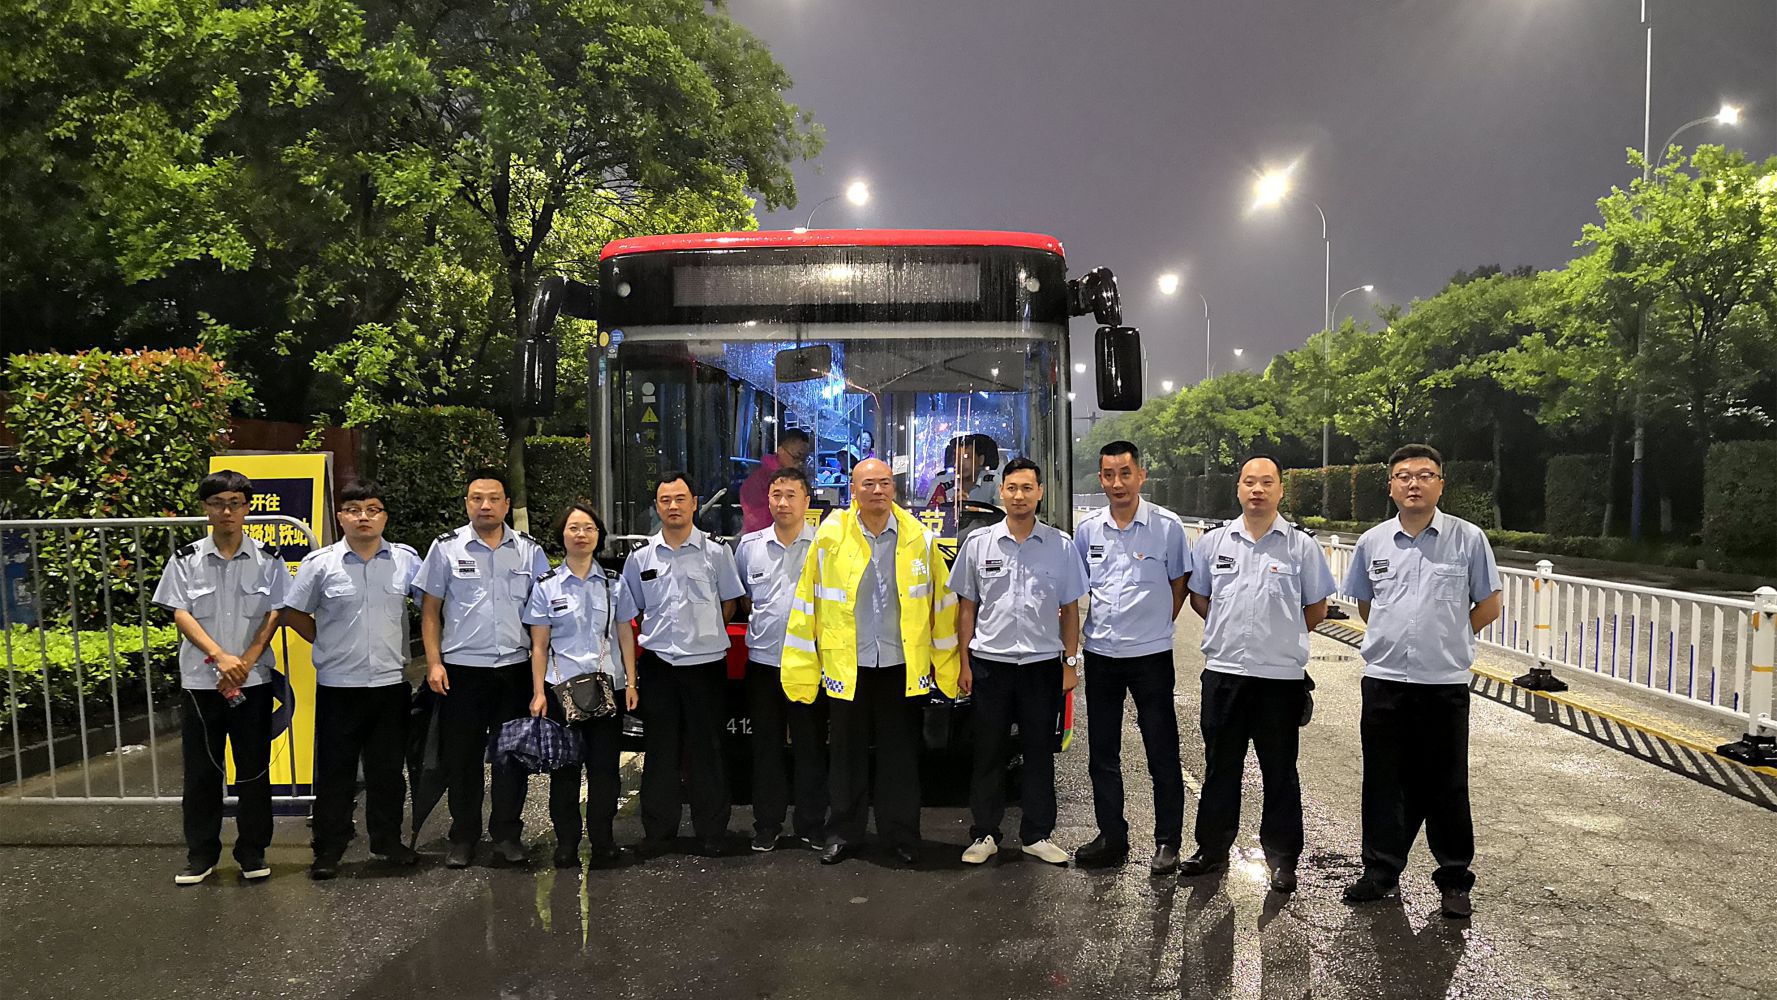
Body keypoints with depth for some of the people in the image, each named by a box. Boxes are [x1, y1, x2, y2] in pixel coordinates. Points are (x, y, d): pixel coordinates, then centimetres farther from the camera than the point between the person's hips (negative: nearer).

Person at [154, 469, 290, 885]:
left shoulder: (267, 560, 2)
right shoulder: (187, 560, 2)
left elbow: (274, 614, -1)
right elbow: (180, 614, -4)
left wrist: (245, 663, -12)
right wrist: (220, 657, -17)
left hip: (253, 680, 0)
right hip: (200, 680, 1)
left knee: (254, 769, 5)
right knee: (201, 771, 7)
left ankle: (252, 852, 16)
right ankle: (200, 855, 19)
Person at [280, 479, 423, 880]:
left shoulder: (406, 559, 1)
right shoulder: (320, 564, -3)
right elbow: (294, 613, 6)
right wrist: (329, 644, 2)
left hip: (391, 681, 2)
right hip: (338, 684, -2)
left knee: (388, 768, 12)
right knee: (335, 771, 6)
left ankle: (387, 840, 26)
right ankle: (328, 850, 16)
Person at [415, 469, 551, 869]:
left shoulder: (529, 550, 6)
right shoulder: (446, 547, 3)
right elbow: (430, 610, 5)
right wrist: (434, 662, -3)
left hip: (515, 667, 1)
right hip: (460, 669, -1)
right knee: (462, 758, 6)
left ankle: (507, 835, 18)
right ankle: (463, 839, 18)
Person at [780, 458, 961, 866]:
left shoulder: (919, 538, 1)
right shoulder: (830, 537, -2)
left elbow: (942, 601, 5)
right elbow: (807, 602, -1)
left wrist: (946, 663, 4)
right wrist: (802, 666, -3)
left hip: (903, 664, 1)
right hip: (846, 665, 0)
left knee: (901, 754, 9)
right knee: (848, 754, 10)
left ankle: (901, 835, 22)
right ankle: (844, 834, 23)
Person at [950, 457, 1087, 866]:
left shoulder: (1061, 545, 2)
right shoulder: (978, 543, 3)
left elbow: (1070, 609, 6)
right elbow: (967, 607, 7)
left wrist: (1071, 663, 1)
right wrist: (964, 663, 3)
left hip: (1042, 663, 0)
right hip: (990, 662, 0)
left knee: (1040, 752, 7)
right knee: (988, 752, 6)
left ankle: (1037, 835, 19)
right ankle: (984, 835, 16)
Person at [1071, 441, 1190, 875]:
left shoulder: (1167, 526, -6)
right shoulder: (1088, 528, 3)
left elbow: (1179, 585, 6)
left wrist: (1155, 626, 4)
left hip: (1151, 655, -3)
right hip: (1100, 655, 4)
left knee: (1162, 755, 3)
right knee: (1102, 754, 10)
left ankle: (1167, 842, 15)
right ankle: (1111, 838, 23)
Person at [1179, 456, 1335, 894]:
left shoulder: (1301, 546, 0)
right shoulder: (1213, 542, 6)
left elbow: (1316, 610, 8)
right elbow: (1199, 599, 16)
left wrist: (1281, 636, 9)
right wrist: (1234, 632, 11)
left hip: (1282, 676, -2)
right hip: (1223, 672, 2)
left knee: (1280, 772, 7)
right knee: (1220, 768, 12)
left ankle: (1282, 859, 18)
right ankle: (1212, 849, 25)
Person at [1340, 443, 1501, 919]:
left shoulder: (1468, 539, -3)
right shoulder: (1372, 542, 5)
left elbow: (1488, 607, 4)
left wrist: (1446, 639, 5)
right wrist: (1400, 638, 11)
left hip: (1444, 682, -2)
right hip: (1384, 680, 3)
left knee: (1446, 785, 6)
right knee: (1385, 781, 10)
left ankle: (1455, 879, 20)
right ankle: (1381, 871, 23)